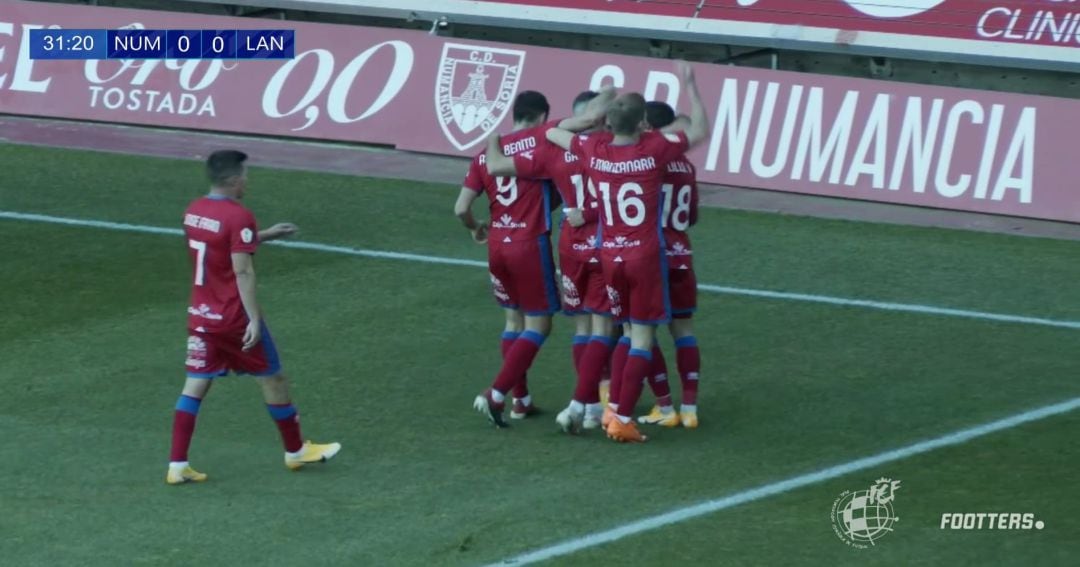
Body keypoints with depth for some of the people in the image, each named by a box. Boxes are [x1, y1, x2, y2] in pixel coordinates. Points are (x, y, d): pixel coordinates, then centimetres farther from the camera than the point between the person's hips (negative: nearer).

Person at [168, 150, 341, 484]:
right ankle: (295, 450, 25)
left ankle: (177, 465, -2)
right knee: (272, 379, 11)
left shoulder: (194, 212, 6)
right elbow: (243, 272, -22)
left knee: (195, 386, 5)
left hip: (200, 316, 7)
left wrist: (264, 236, 25)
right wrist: (254, 319, -21)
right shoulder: (238, 217, -19)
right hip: (235, 318, -7)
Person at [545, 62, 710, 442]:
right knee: (643, 337, 0)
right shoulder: (654, 150, -14)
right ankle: (623, 419, -6)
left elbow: (552, 133, 14)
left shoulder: (594, 150, -5)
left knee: (629, 332, 19)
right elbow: (701, 131, 1)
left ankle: (614, 407, 13)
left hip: (609, 256, 4)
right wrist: (690, 86, 6)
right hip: (646, 255, -4)